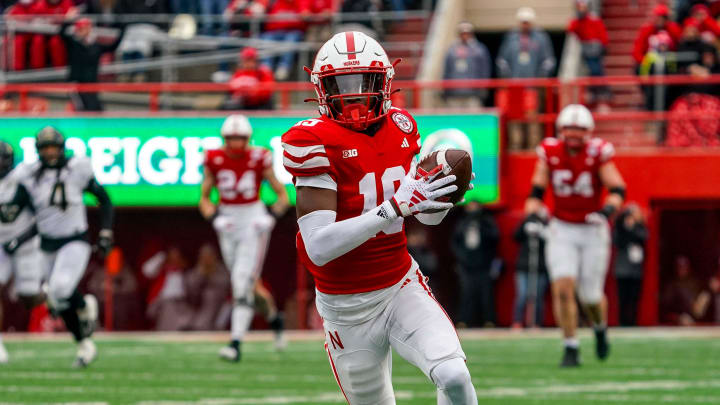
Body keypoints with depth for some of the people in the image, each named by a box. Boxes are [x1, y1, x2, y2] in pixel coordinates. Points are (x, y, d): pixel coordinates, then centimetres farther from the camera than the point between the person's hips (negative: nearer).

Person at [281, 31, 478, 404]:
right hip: (347, 306, -3)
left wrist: (445, 191, -10)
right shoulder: (315, 143, -17)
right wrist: (395, 207, -31)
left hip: (403, 286, 3)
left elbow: (429, 216, 14)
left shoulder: (399, 127, 2)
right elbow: (318, 247, -26)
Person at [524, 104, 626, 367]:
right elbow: (537, 189, 1)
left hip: (592, 230, -1)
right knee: (563, 287, -15)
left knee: (591, 296, 2)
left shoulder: (598, 152, -12)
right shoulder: (549, 152, -5)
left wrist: (609, 208, -35)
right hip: (561, 230, 1)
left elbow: (617, 188, -15)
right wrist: (532, 213, -16)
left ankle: (600, 328, 38)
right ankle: (571, 349, -5)